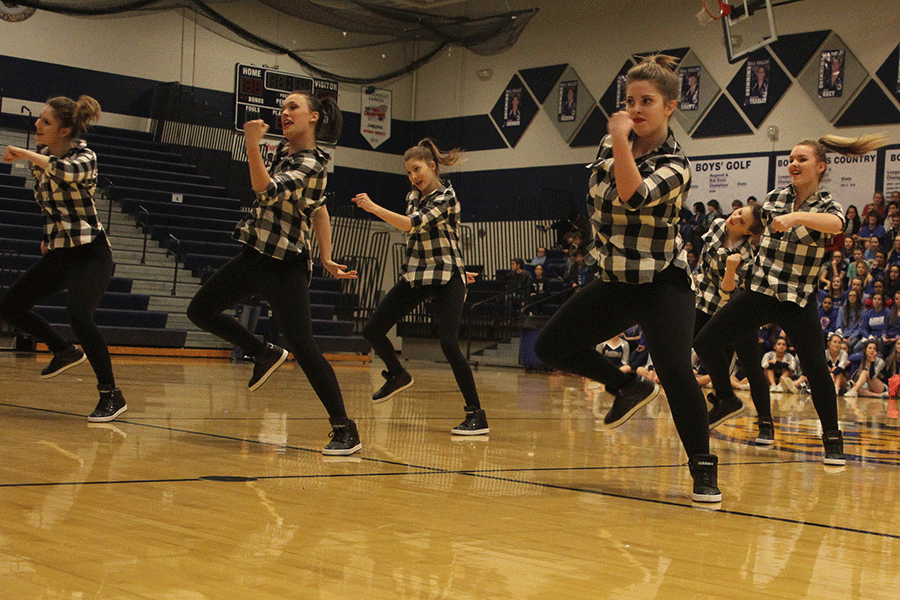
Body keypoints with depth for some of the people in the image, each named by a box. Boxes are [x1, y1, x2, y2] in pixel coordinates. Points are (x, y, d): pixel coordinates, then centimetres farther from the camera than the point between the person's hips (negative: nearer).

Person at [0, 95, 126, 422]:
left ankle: (111, 395, -16)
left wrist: (27, 155, -27)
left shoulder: (84, 156, -13)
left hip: (90, 252, -8)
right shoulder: (41, 157, 8)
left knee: (78, 315, -27)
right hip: (58, 254, 8)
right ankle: (66, 351, 24)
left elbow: (68, 172, -38)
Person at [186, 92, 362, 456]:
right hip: (254, 256, 9)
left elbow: (266, 189, -31)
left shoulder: (311, 165, -16)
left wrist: (252, 145, -35)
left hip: (285, 267, -9)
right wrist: (326, 258, 17)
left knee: (303, 348, -14)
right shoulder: (284, 151, 11)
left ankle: (345, 431, -6)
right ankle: (266, 355, 28)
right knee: (200, 311, 14)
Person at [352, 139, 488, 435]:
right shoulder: (413, 196, 10)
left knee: (448, 343, -22)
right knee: (372, 330, 2)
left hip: (447, 278, -8)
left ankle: (477, 416, -16)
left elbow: (412, 224, -27)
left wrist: (373, 208, -32)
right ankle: (397, 375, 31)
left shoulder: (445, 197, -14)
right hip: (415, 275, 8)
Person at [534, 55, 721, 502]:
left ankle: (704, 470, -10)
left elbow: (632, 197, -35)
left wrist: (621, 139, -31)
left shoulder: (674, 165, -16)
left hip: (662, 284, -7)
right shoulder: (611, 142, 1)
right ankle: (629, 387, 25)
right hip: (615, 281, 7)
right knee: (550, 347, 6)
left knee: (673, 369, -25)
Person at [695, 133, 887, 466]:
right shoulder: (774, 198, 6)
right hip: (759, 291, 4)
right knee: (705, 342, 0)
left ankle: (832, 439, 0)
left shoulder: (826, 205, -6)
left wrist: (795, 217, -45)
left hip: (798, 300, -4)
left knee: (815, 367, -17)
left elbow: (836, 224, -32)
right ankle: (727, 400, 23)